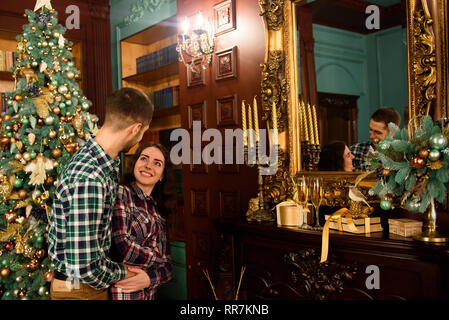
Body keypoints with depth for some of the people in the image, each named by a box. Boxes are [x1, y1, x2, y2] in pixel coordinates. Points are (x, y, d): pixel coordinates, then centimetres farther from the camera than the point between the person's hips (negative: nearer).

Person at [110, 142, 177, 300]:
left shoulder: (158, 211, 9)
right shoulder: (121, 193, -9)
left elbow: (167, 264, 5)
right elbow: (122, 248, -21)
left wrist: (150, 278, -15)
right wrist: (160, 260, -7)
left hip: (150, 292, 6)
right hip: (123, 293, -6)